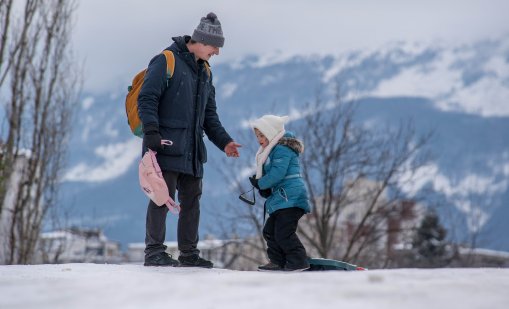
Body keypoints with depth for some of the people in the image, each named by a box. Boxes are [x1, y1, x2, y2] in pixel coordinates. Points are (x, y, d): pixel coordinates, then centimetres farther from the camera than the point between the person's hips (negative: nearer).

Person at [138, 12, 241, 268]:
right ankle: (154, 252, -1)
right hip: (166, 147, -8)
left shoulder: (205, 71, 18)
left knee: (191, 201, 9)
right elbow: (146, 99, -12)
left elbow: (209, 114, 22)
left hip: (192, 151, 8)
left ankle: (189, 254, 17)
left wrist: (224, 141, 11)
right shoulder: (166, 61, -7)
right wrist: (151, 131, -23)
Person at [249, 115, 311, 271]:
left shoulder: (282, 149, -11)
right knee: (270, 230, 13)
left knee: (283, 232, -15)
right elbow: (271, 174, 22)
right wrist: (264, 189, 2)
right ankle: (278, 262, 18)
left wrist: (260, 184, -9)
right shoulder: (272, 151, 22)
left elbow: (277, 173, -22)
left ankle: (299, 261, -12)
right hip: (282, 199, 11)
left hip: (291, 198, -11)